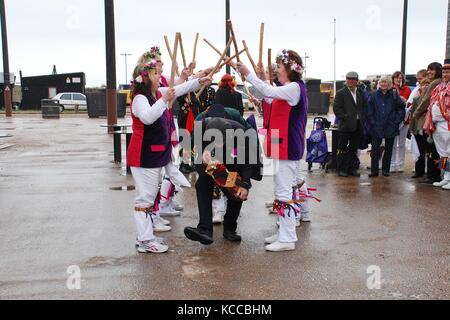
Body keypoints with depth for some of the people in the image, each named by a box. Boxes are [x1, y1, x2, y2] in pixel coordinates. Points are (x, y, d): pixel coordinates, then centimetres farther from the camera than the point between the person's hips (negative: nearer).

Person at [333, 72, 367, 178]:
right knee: (343, 149, 1)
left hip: (358, 126, 5)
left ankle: (352, 168, 19)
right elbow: (336, 108, -8)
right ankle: (341, 169, 9)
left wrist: (363, 119, 2)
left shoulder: (360, 93, 12)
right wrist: (345, 118, -15)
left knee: (354, 148, 10)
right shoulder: (341, 93, -2)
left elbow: (364, 107, 16)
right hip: (346, 125, -5)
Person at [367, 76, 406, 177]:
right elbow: (369, 111, 4)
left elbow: (401, 109, 3)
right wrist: (372, 122, -4)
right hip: (376, 127, 0)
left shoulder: (394, 95, 1)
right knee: (375, 149, -3)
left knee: (388, 149, 8)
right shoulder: (374, 96, 2)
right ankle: (374, 170, 2)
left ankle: (386, 170, 17)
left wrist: (396, 121, -5)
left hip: (390, 127, 0)